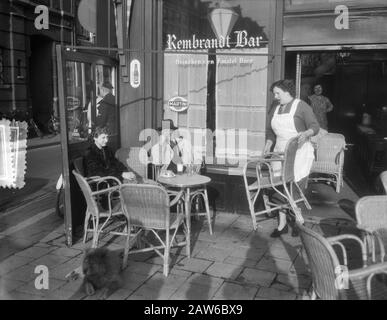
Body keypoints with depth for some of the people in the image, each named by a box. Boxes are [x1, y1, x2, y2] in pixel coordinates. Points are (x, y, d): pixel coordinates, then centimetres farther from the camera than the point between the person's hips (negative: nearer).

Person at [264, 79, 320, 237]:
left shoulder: (301, 106, -3)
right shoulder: (275, 109, 13)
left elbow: (315, 126, -7)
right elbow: (270, 131, 18)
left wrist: (306, 133, -28)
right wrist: (268, 145, 2)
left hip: (299, 152, -5)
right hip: (280, 152, 5)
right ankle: (282, 224, 5)